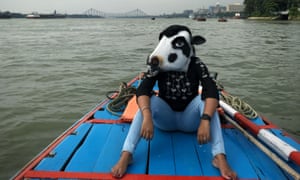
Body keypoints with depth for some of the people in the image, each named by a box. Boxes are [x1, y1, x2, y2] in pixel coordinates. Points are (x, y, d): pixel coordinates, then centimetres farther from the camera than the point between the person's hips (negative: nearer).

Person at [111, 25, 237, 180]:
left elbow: (212, 92, -30)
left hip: (189, 119, 0)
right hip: (166, 118, 0)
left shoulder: (197, 66, -15)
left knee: (205, 100, -28)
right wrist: (147, 117, -47)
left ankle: (219, 157, -38)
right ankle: (126, 155, -38)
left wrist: (205, 120, -46)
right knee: (149, 101, -29)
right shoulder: (158, 67, -13)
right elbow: (142, 91, -28)